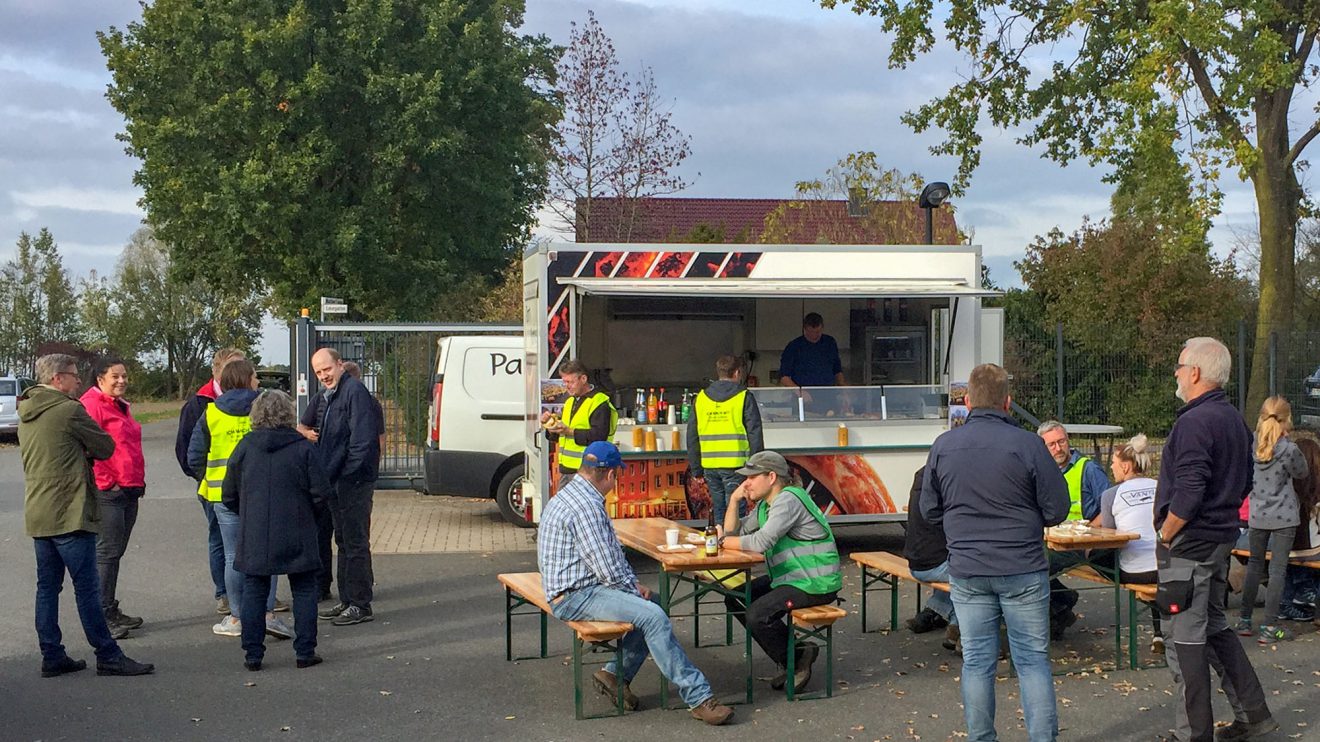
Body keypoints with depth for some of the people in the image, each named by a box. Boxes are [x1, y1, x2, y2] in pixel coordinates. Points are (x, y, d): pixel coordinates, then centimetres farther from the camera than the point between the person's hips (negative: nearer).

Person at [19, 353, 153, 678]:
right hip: (69, 514, -8)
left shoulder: (26, 414, 14)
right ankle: (108, 656, 0)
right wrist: (86, 450, 10)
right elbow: (106, 447, -6)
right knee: (87, 588, -4)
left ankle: (52, 656, 13)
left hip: (37, 515, 8)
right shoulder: (69, 410, -13)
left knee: (47, 587, 10)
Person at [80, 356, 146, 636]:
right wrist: (106, 483, -17)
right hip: (107, 492, -10)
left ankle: (111, 611, 20)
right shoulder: (92, 405, -11)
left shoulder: (120, 406, 20)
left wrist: (138, 481, 21)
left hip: (129, 490, 10)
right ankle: (103, 616, -3)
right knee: (107, 553, -7)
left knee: (116, 552, 13)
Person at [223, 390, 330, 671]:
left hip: (254, 537, 2)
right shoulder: (304, 448, -7)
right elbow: (320, 491, -7)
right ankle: (305, 651, 8)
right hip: (296, 537, -1)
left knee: (253, 592, 10)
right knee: (304, 591, 9)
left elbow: (229, 495, 5)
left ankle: (253, 654, 9)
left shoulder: (244, 447, -1)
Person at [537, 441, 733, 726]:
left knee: (653, 603, 14)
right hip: (575, 597, -11)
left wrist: (634, 584, 9)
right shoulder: (585, 507, -21)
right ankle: (698, 697, -21)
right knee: (652, 616, -22)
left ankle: (614, 673, 13)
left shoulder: (573, 495, 13)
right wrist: (635, 589, -4)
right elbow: (609, 571, -22)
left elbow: (613, 552, 21)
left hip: (580, 587, 11)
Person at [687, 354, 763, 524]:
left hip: (709, 466, 4)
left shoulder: (701, 398, 10)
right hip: (735, 465, -4)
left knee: (718, 511, 14)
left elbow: (692, 436, 12)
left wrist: (696, 469, 18)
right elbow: (755, 434, -5)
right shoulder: (744, 398, -3)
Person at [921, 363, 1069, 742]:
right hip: (1023, 569, -2)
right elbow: (1057, 510, -7)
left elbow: (929, 510, 8)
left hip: (967, 571, 3)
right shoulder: (1028, 444, -11)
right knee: (1033, 659, 6)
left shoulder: (942, 446, -1)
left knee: (976, 660, 10)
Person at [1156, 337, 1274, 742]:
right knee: (1214, 626, 21)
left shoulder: (1194, 422, -20)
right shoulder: (1235, 420, 11)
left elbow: (1187, 493, -25)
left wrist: (1165, 536, -13)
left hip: (1188, 544, -10)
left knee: (1186, 640, -2)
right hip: (1222, 539, 10)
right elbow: (1243, 483, 19)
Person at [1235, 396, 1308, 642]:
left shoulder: (1252, 444, -3)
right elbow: (1301, 473, 1)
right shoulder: (1288, 449, -17)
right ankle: (1269, 626, 0)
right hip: (1283, 517, -5)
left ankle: (1245, 620, 21)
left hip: (1256, 515, 5)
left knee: (1254, 564, 16)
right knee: (1277, 569, 0)